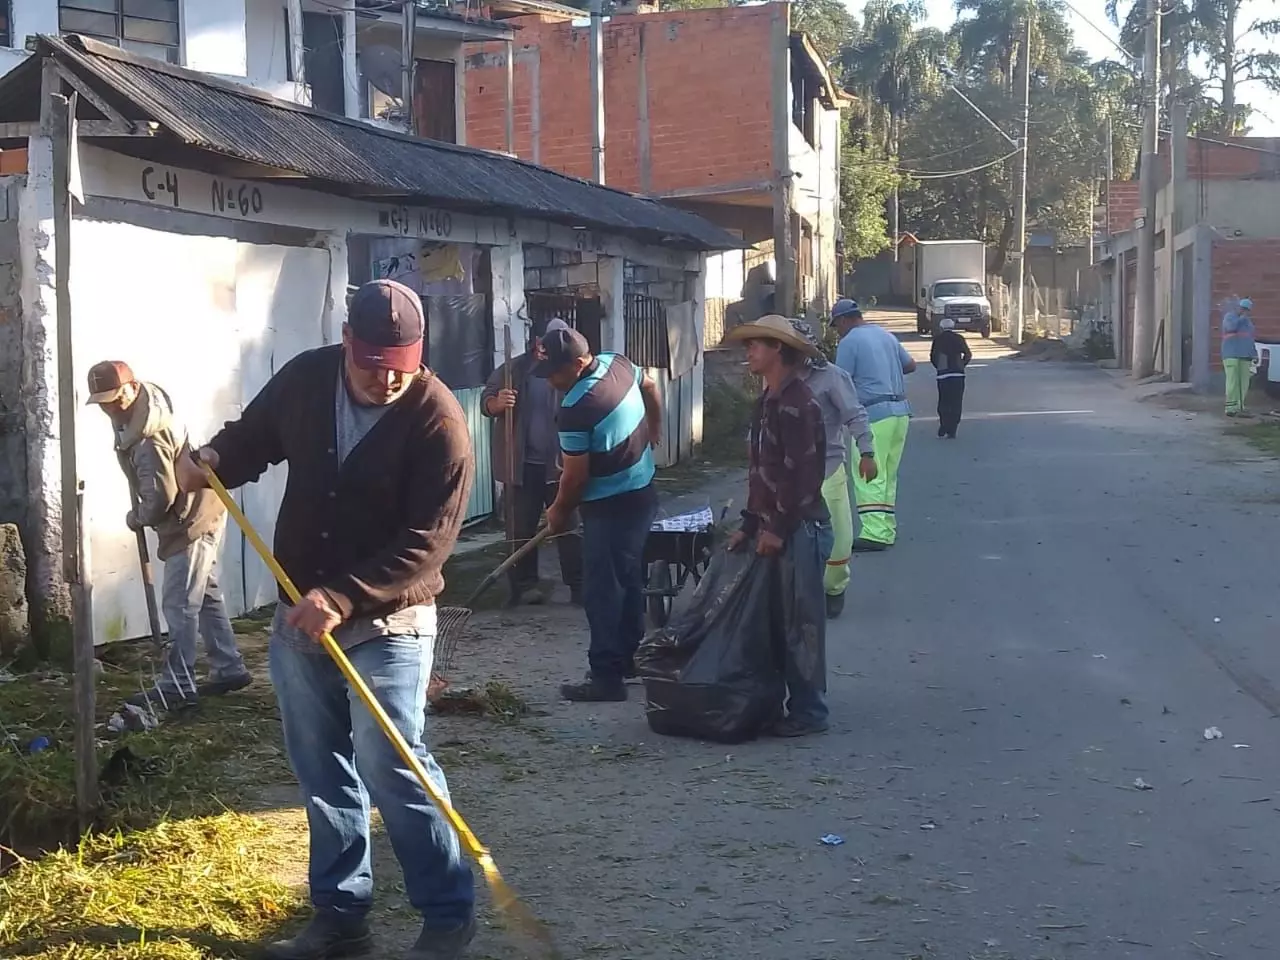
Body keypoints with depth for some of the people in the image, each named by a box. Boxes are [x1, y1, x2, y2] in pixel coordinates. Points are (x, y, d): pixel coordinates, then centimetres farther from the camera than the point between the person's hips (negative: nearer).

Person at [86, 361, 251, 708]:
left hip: (191, 522, -11)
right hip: (200, 514, 11)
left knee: (179, 604, -7)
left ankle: (177, 685, -3)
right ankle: (229, 669, 23)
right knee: (206, 595, 16)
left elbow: (161, 497, -28)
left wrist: (137, 519, -9)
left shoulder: (149, 438, -28)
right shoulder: (147, 400, 2)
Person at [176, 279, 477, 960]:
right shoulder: (305, 379, -2)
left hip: (387, 621, -6)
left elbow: (428, 539, -22)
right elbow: (254, 436, 17)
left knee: (390, 765, -12)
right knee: (321, 772, 12)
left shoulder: (437, 419, -17)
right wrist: (214, 458, -7)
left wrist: (342, 597, -29)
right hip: (299, 615, 6)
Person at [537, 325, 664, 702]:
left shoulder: (576, 409, -26)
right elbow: (650, 387, 21)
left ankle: (606, 676, -3)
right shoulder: (617, 363, -1)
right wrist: (654, 431, 36)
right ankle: (626, 658, 30)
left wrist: (559, 512, -1)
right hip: (642, 494, 10)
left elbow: (575, 477, -19)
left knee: (602, 591, -5)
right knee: (628, 580, 19)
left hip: (611, 508, -10)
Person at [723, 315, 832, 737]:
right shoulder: (766, 402, 15)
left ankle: (808, 712, 4)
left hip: (800, 528, -9)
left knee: (801, 622, -3)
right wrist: (751, 525, 16)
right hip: (774, 528, 9)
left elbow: (801, 473, -19)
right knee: (777, 619, 13)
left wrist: (777, 528, -17)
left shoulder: (799, 405, -15)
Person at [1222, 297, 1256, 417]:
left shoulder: (1247, 321, 22)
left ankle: (1239, 407, 2)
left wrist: (1254, 353, 16)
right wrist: (1242, 317, -9)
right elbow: (1231, 327, -21)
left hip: (1245, 356, 7)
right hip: (1231, 355, -7)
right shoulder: (1230, 316, 1)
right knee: (1232, 382, -12)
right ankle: (1230, 408, -13)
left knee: (1244, 384, 0)